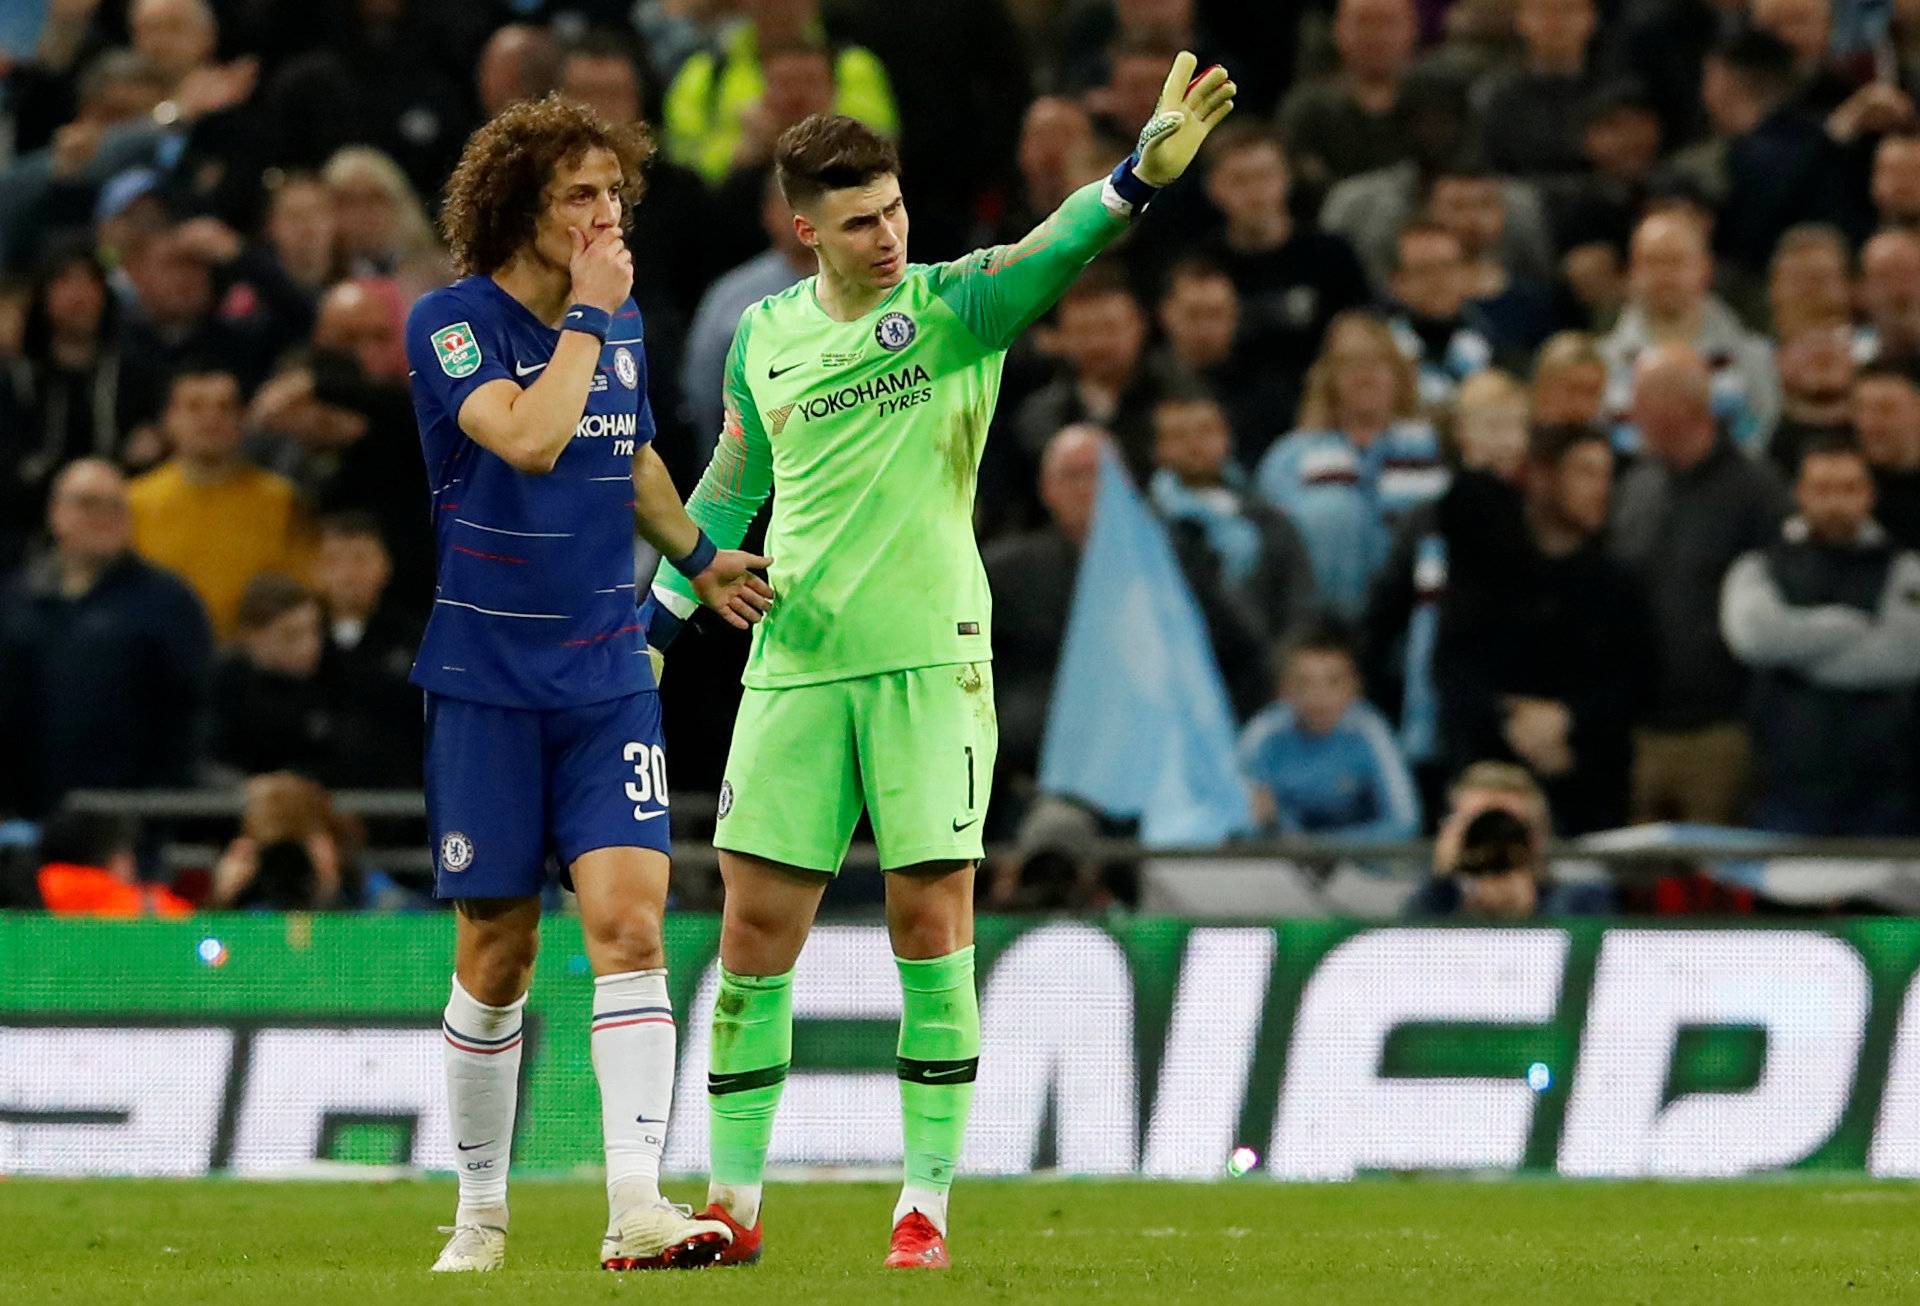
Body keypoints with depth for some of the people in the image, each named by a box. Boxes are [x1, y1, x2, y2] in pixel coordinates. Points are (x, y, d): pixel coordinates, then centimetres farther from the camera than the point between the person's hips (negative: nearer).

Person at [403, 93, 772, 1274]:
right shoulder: (452, 323, -9)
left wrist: (699, 557, 33)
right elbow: (528, 437, -27)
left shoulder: (623, 320, 8)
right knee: (496, 952, 2)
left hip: (608, 673, 4)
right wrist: (586, 314, -18)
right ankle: (482, 1212, 19)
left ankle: (636, 1207, -22)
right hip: (489, 679, -4)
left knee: (628, 915, -14)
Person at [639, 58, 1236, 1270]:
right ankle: (733, 1203, 12)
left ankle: (928, 1203, 2)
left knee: (932, 921, -5)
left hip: (929, 662, -3)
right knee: (756, 933, 2)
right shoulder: (764, 338, 9)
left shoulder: (953, 305, -2)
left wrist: (1144, 172, -40)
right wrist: (654, 627, 21)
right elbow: (727, 494, 22)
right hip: (796, 667, 3)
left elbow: (1053, 252, -22)